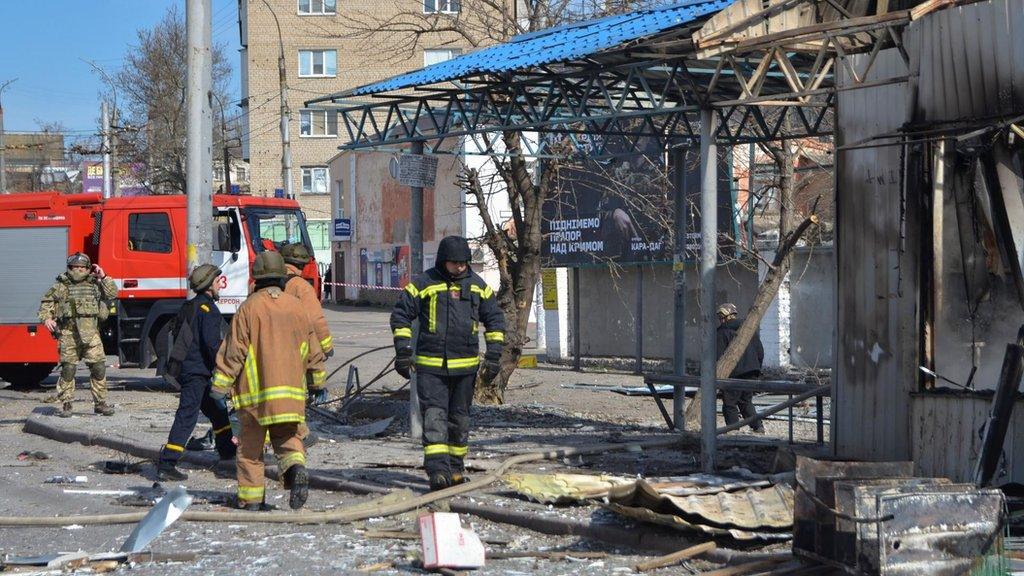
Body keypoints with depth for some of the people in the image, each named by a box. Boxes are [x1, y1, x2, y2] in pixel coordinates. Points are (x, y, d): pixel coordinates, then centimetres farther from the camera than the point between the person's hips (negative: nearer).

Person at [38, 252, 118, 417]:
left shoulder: (94, 284, 15)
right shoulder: (61, 286, 7)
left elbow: (113, 294, 14)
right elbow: (46, 302, 10)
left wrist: (103, 278, 6)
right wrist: (47, 318, -5)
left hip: (91, 334, 2)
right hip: (69, 334, -2)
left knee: (99, 368, -1)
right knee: (68, 369, -4)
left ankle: (100, 403, 9)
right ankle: (66, 405, 3)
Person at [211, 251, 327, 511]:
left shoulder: (249, 307, -6)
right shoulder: (296, 306, 6)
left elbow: (233, 350, -7)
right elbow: (312, 348, 14)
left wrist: (220, 384, -2)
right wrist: (318, 380, 26)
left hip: (255, 389, -3)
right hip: (291, 391, 3)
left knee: (250, 444, 7)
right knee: (288, 438, 10)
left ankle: (251, 498, 8)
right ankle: (296, 468, -20)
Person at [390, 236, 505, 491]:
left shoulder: (478, 286, 7)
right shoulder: (424, 284, -3)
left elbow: (495, 320, 13)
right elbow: (400, 315, 1)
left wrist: (493, 356, 6)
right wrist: (403, 351, -6)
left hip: (465, 365, 3)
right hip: (430, 365, -3)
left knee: (459, 418, 12)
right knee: (434, 415, -13)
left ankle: (456, 467, 25)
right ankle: (437, 470, -20)